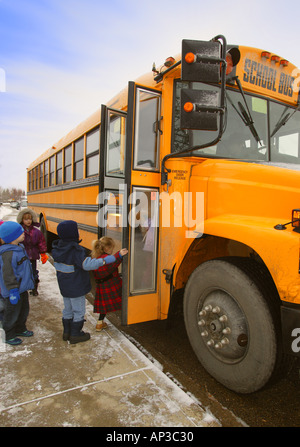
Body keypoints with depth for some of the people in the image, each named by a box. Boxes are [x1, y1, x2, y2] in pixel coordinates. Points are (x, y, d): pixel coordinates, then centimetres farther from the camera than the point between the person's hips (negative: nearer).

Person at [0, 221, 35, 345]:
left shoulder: (19, 248, 4)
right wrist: (13, 292, -22)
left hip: (22, 288, 9)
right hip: (13, 291, -9)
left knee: (24, 310, 23)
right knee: (12, 313, 10)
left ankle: (20, 329, 43)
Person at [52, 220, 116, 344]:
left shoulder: (57, 248, -1)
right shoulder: (75, 250, -27)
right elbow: (87, 265, -37)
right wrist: (104, 261, -35)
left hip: (64, 287, 8)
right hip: (76, 288, -8)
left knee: (68, 310, 22)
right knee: (79, 311, 9)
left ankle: (67, 332, 34)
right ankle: (75, 335, 20)